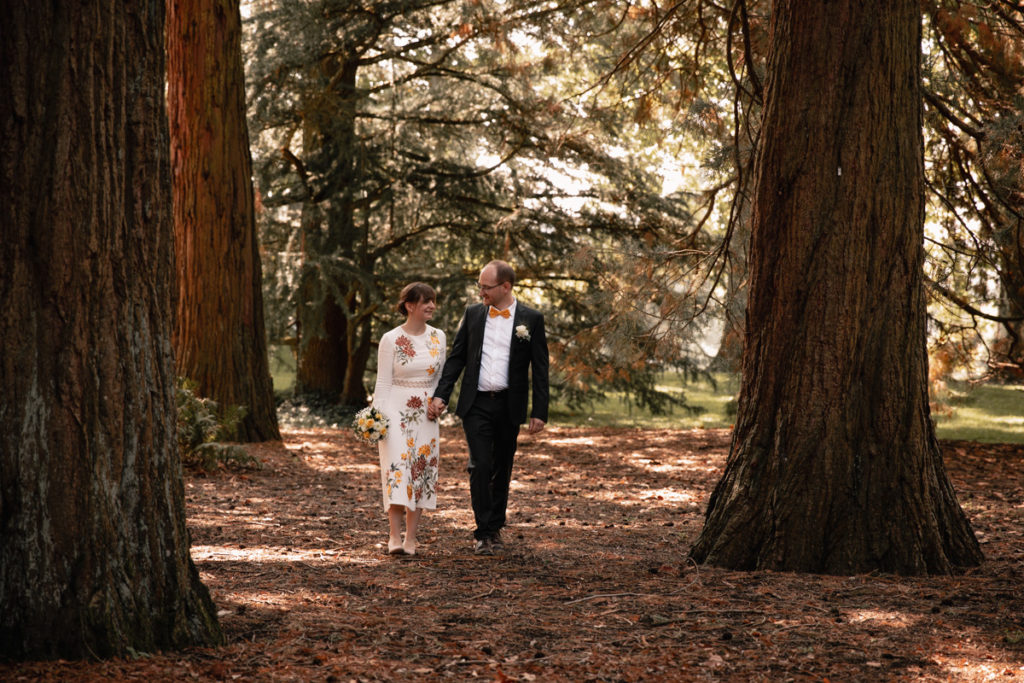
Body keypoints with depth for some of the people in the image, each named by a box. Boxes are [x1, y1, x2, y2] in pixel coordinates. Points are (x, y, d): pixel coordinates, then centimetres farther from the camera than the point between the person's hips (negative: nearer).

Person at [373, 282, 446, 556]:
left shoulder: (438, 337, 6)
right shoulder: (391, 340, -6)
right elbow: (383, 382, -5)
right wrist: (377, 418, -11)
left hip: (426, 413, 4)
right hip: (397, 410, -4)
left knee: (422, 470, 1)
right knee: (397, 466, -13)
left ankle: (411, 537, 5)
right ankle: (394, 535, -16)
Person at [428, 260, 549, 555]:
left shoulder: (531, 319, -1)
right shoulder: (473, 314, 5)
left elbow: (540, 369, -1)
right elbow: (456, 358, 8)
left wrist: (539, 412, -6)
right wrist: (441, 395, -3)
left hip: (509, 406, 0)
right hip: (476, 404, 0)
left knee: (502, 470, 10)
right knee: (480, 466, -10)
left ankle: (495, 528, 24)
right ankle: (483, 533, -6)